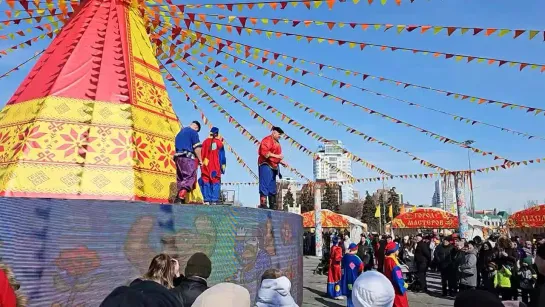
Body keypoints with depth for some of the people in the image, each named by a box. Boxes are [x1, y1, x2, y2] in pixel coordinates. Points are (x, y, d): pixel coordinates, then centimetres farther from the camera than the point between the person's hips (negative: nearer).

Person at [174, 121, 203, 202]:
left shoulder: (180, 132, 23)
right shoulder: (193, 132, -1)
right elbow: (197, 148, -8)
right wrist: (200, 160, -2)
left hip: (178, 157, 8)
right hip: (188, 157, -8)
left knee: (180, 178, 11)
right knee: (191, 176, -10)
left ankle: (179, 192, 6)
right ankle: (183, 192, -26)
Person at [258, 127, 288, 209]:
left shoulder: (277, 143, 23)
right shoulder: (267, 140, -7)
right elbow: (264, 152, -21)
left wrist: (282, 162, 16)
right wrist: (276, 156, -22)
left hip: (273, 167, 10)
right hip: (266, 165, -10)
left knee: (272, 187, 11)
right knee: (265, 185, -12)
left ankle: (272, 205, 16)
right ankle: (263, 204, -13)